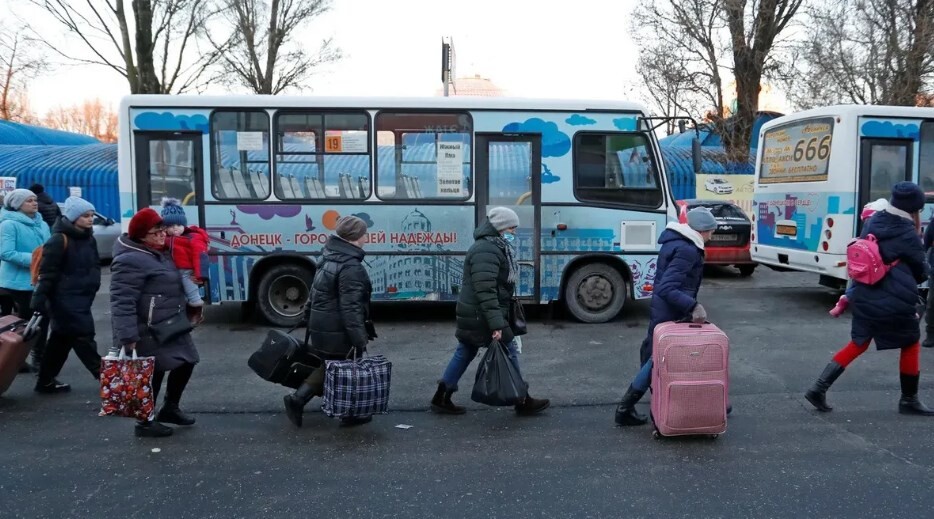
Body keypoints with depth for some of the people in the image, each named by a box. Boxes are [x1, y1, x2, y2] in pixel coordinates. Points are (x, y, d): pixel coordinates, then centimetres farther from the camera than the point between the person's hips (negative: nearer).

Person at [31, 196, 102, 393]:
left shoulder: (89, 239, 11)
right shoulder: (59, 240, -14)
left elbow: (95, 266, 21)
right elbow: (47, 272, -17)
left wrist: (92, 286, 15)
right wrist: (39, 299, -19)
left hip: (82, 297, 9)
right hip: (65, 299, -9)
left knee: (62, 339, 14)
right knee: (83, 336, -6)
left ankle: (46, 381, 24)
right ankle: (102, 374, -1)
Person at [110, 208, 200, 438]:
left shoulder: (159, 253, 13)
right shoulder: (130, 261, -19)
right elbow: (122, 302, -25)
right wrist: (128, 337, -28)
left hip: (170, 327, 10)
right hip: (148, 333, -10)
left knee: (185, 363, 16)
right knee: (152, 374, 1)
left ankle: (170, 409, 33)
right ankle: (145, 422, 18)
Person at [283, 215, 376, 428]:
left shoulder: (329, 257, 9)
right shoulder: (351, 268, -22)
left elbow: (316, 293, 18)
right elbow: (351, 308, -25)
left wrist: (310, 318, 26)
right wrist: (360, 339, -23)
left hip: (321, 327, 9)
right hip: (338, 331, -9)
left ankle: (297, 399, 13)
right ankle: (350, 414, 20)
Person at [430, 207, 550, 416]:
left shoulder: (494, 247, 14)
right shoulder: (486, 251, -21)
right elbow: (485, 292, -27)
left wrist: (498, 319, 24)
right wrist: (496, 323, -28)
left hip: (473, 314, 11)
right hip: (481, 316, -11)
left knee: (464, 353, 14)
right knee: (508, 354, 1)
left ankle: (441, 399, 21)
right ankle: (523, 402, 14)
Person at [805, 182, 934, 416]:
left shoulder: (871, 223, 3)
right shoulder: (908, 236, -13)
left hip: (864, 298, 6)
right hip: (895, 304, -6)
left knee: (858, 344, 14)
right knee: (911, 345, 15)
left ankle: (819, 388, 5)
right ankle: (909, 400, 26)